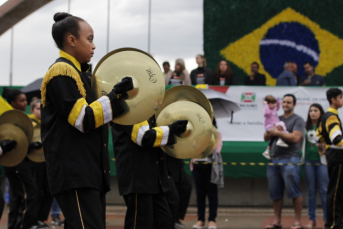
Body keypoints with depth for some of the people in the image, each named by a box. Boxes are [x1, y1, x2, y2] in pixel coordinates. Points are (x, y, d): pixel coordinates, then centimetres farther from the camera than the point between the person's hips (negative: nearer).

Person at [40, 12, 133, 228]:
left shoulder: (79, 72, 21)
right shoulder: (62, 72, -10)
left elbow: (95, 117, 26)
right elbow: (83, 120, -17)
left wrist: (118, 98, 13)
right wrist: (116, 95, -15)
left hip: (90, 172, 10)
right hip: (74, 174, -10)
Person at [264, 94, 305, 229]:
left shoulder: (298, 120, 2)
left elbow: (295, 137, -13)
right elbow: (266, 138, 17)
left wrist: (278, 133, -9)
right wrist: (270, 132, -5)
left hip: (289, 160, -6)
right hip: (274, 159, 6)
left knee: (294, 192, -7)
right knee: (275, 193, 6)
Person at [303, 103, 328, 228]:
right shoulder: (306, 127, 8)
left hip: (322, 160, -2)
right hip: (308, 161, 3)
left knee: (324, 190, -3)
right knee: (311, 191, 7)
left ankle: (327, 219, 2)